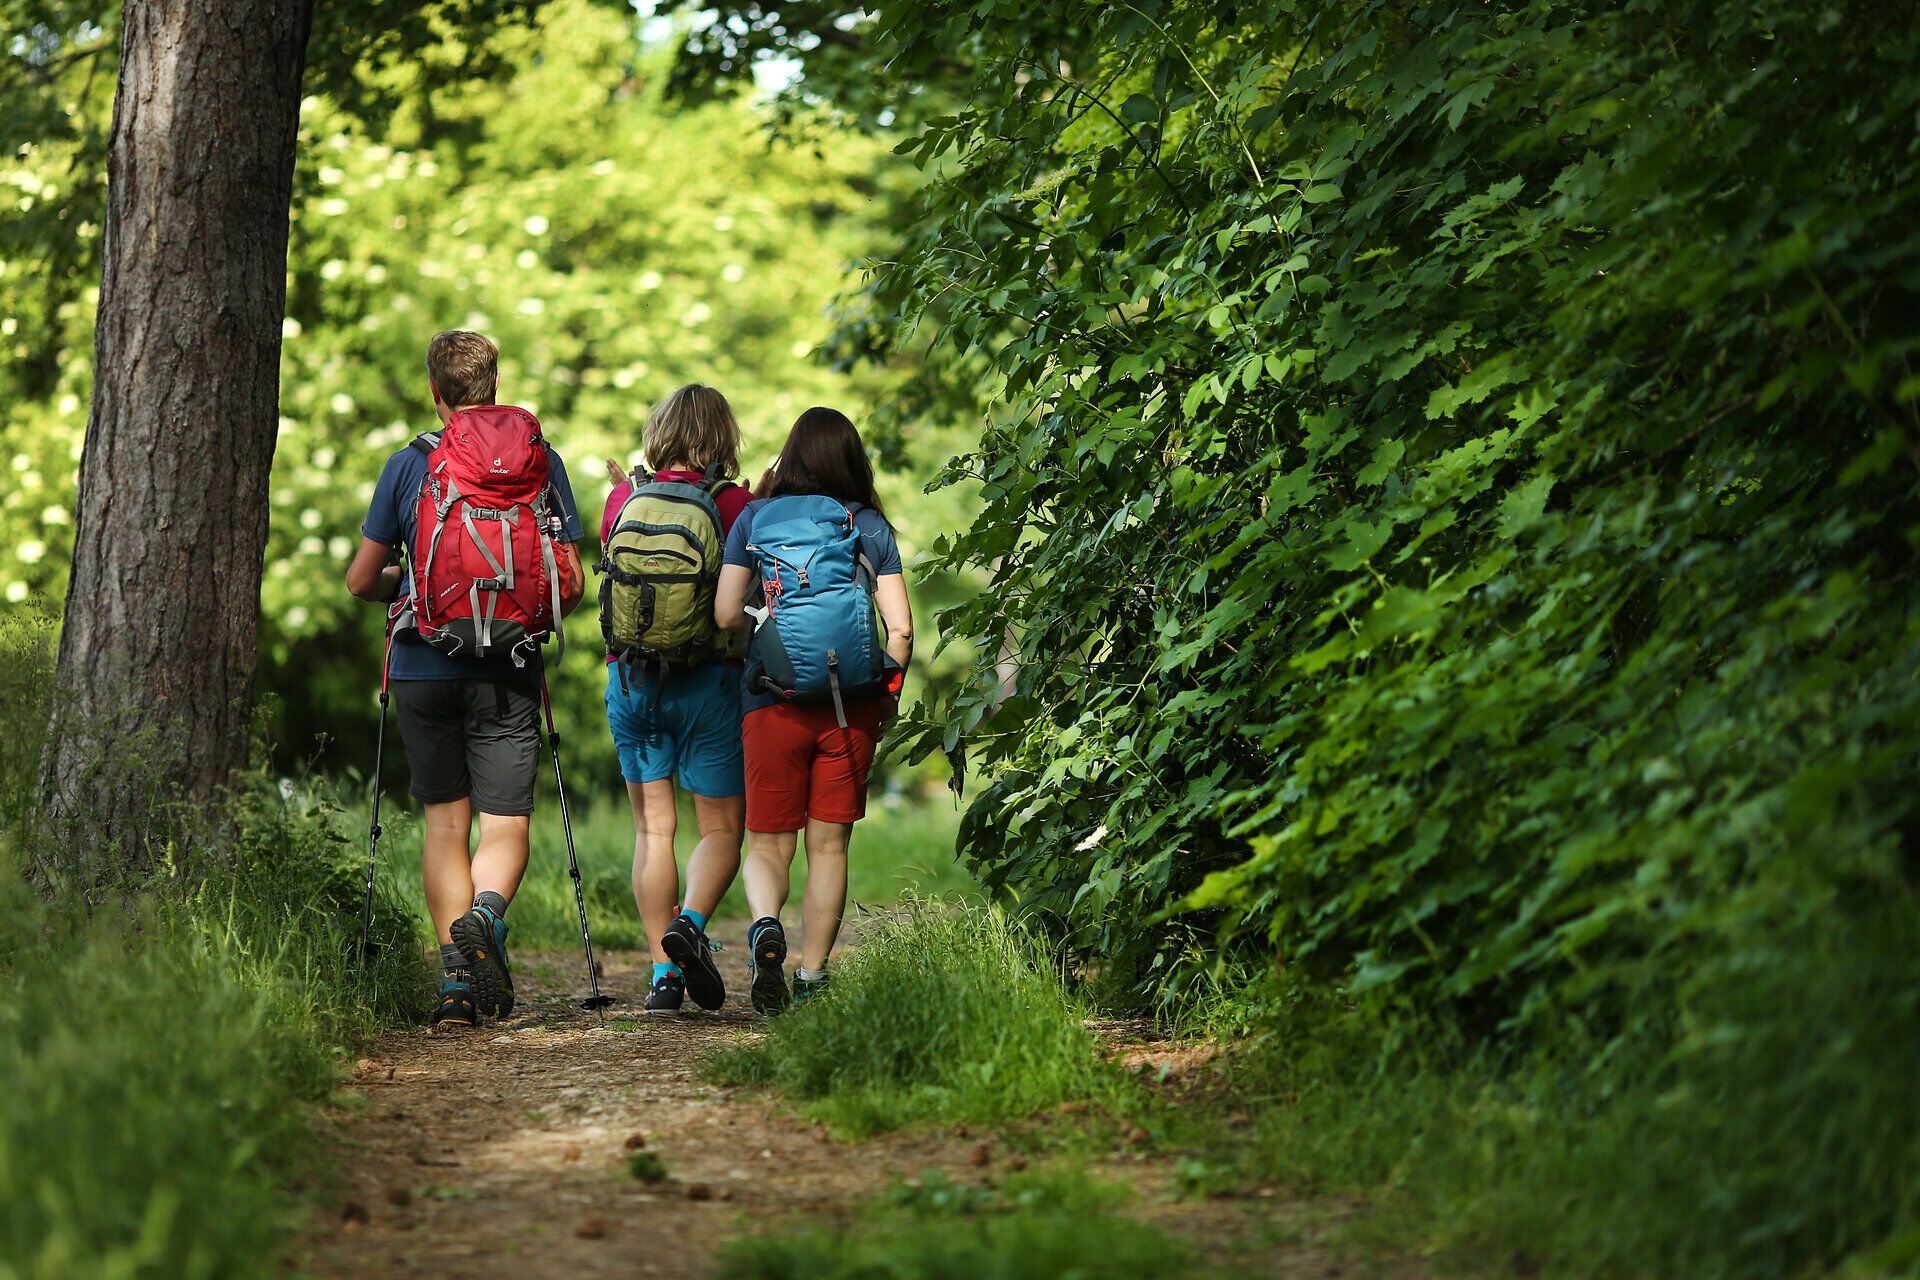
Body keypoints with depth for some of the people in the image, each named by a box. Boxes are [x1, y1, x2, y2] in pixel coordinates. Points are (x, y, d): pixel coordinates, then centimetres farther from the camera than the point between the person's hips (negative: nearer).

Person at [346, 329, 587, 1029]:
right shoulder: (540, 461, 3)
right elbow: (573, 584, 4)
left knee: (444, 820, 11)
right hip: (508, 674, 0)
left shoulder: (407, 465, 2)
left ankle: (455, 974, 2)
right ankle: (486, 914, -27)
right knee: (505, 824, 4)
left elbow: (361, 581, 6)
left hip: (423, 666, 0)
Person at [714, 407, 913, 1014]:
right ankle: (812, 976, 7)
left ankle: (765, 925, -21)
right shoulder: (868, 525, 4)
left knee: (767, 843, 8)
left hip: (773, 702, 0)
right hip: (852, 709, 0)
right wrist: (886, 698, 11)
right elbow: (900, 627, -2)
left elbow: (726, 615, -1)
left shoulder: (755, 518, 4)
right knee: (829, 846, 10)